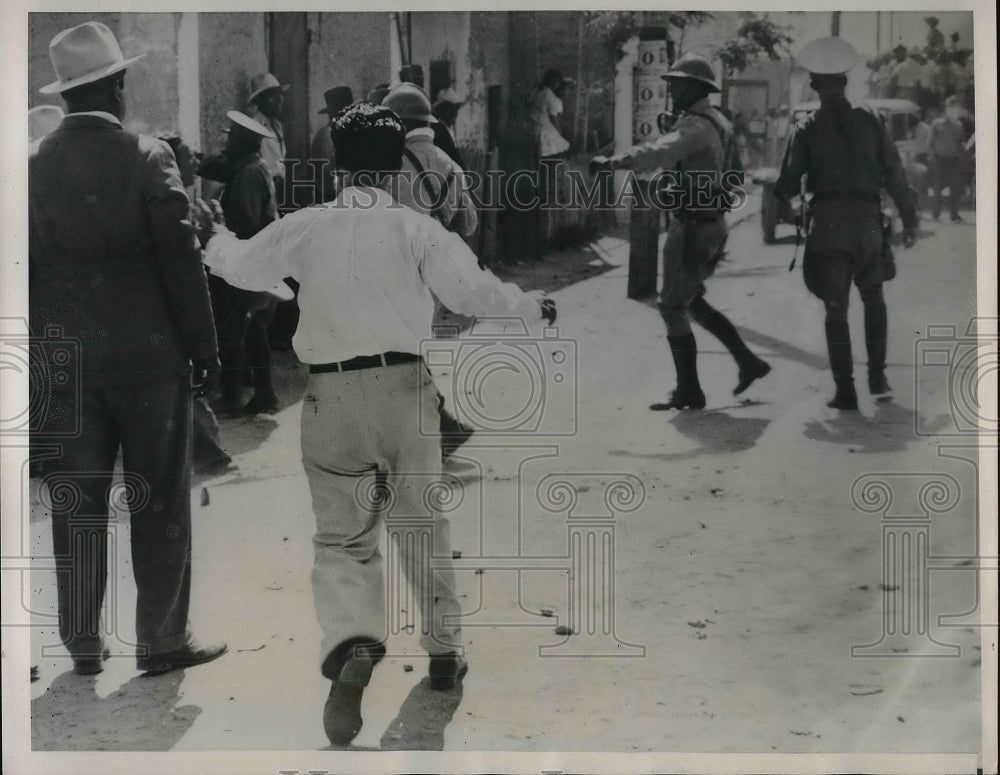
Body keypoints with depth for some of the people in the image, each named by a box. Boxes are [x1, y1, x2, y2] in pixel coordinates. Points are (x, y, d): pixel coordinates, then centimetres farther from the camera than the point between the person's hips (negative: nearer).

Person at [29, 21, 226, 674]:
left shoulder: (36, 167, 1)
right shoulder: (146, 157, -10)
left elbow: (25, 269, 5)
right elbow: (180, 258, -10)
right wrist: (203, 345, -3)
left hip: (67, 359, 4)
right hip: (149, 353, -3)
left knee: (77, 503, 10)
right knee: (161, 501, 5)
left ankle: (83, 643, 14)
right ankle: (162, 639, 8)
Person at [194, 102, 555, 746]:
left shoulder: (305, 228, 1)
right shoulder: (415, 228, -4)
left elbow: (243, 266, 15)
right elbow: (470, 288, -10)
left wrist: (214, 239, 36)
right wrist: (532, 308, 7)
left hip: (331, 395, 0)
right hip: (404, 386, 0)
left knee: (342, 536, 4)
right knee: (423, 523, 17)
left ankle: (353, 642, -23)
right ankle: (444, 649, 26)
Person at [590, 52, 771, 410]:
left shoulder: (696, 125, -20)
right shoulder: (719, 123, 12)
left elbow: (661, 152, -37)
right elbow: (735, 171, 26)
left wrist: (614, 162, -46)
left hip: (692, 227, -10)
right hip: (712, 223, 10)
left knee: (674, 307, -2)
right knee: (691, 301, 21)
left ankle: (689, 391, 2)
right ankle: (748, 362, 24)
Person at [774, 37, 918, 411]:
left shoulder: (808, 130, -3)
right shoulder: (871, 123, 2)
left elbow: (788, 184, -3)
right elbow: (895, 174, 2)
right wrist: (909, 220, 7)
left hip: (828, 225, -2)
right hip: (868, 222, 2)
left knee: (836, 309, 3)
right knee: (874, 298, 21)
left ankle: (845, 391, 0)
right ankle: (877, 377, 13)